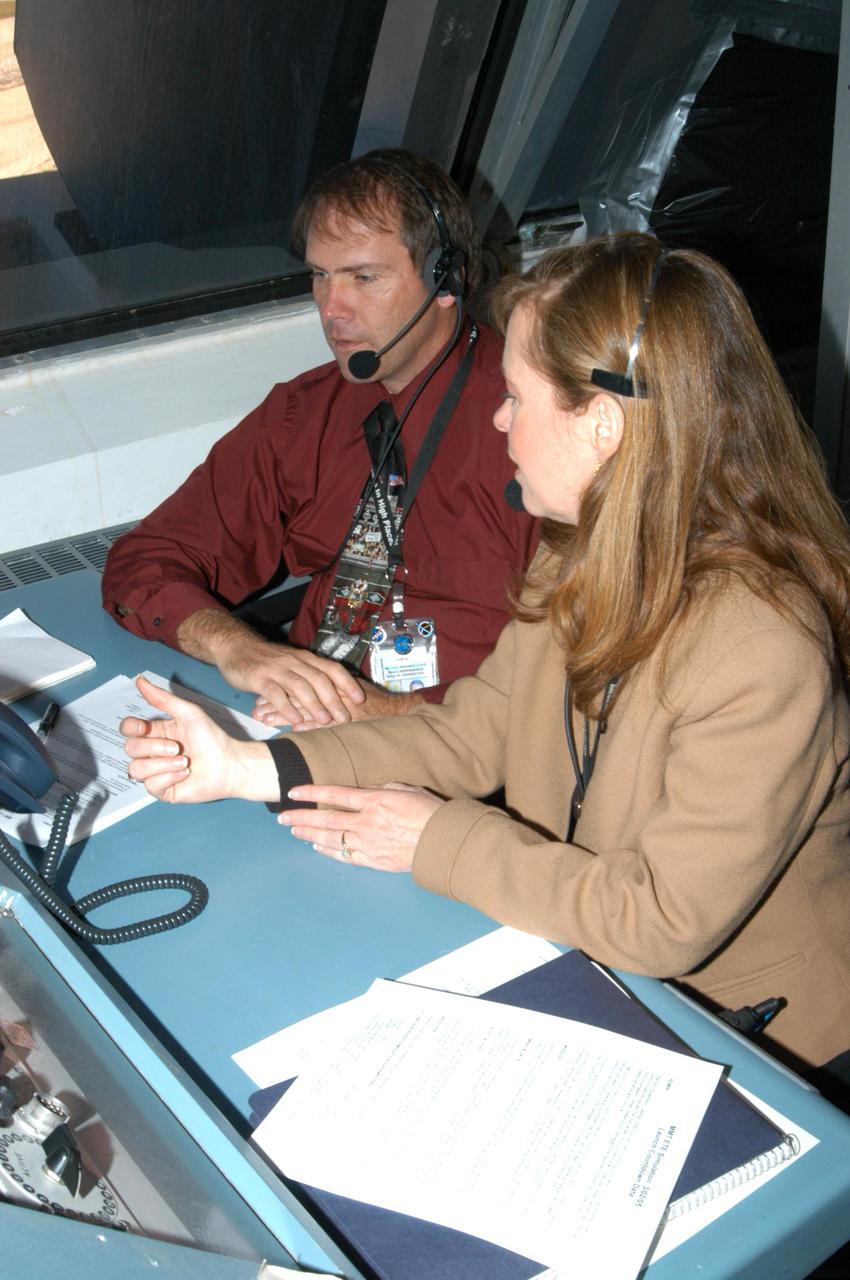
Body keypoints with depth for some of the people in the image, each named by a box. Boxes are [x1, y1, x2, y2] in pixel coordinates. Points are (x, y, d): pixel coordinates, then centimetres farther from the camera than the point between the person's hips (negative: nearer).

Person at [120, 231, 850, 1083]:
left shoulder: (760, 656, -31)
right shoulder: (585, 559, -4)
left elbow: (660, 922, -27)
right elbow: (477, 728, 2)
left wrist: (436, 839, -18)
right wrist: (245, 768, -8)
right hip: (579, 960, 7)